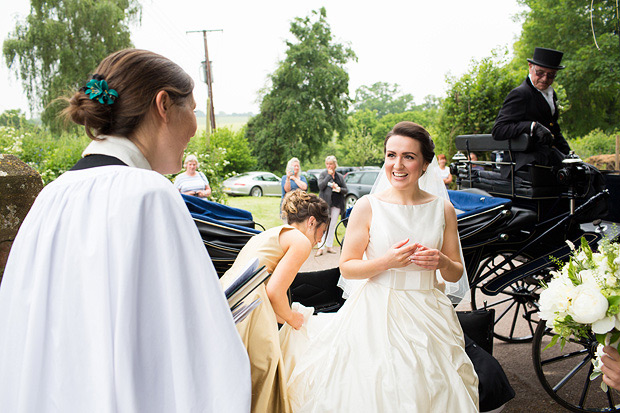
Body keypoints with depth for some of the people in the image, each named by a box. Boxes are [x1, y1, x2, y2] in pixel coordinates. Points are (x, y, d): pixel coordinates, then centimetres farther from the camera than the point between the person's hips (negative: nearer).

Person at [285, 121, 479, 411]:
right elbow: (346, 267, -2)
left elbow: (456, 274, 10)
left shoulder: (443, 209, 3)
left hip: (427, 317, 3)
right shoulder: (368, 206, -5)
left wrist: (442, 262, -12)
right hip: (377, 315, -2)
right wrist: (386, 262, -18)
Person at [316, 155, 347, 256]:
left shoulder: (340, 176, 12)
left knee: (332, 225, 7)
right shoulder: (323, 174, 4)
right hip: (325, 202, -3)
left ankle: (329, 246, 16)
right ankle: (321, 247, -7)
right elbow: (321, 186, -11)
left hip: (336, 203, 3)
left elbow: (345, 190, 11)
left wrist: (339, 188, -10)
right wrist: (329, 175, -11)